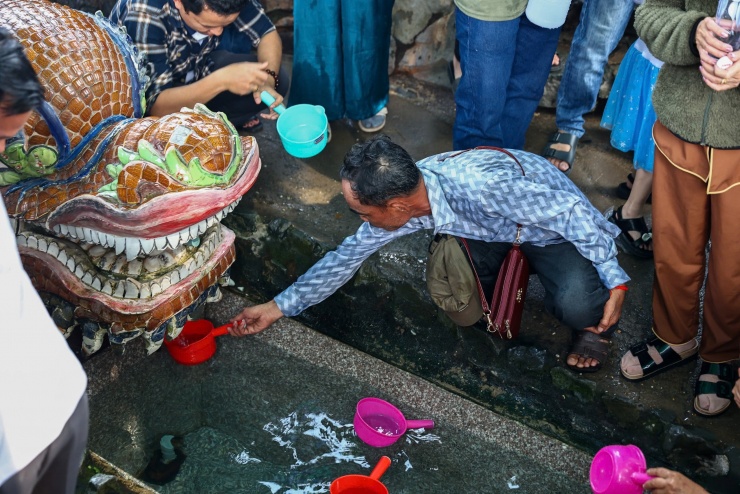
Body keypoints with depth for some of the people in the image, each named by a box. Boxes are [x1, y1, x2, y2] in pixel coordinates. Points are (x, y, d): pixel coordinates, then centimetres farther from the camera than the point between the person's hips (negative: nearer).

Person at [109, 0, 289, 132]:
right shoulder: (144, 17, -38)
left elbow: (268, 34, -13)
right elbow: (155, 107, -38)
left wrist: (267, 79, -33)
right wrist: (222, 80, -50)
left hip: (196, 68, 5)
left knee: (278, 79, -12)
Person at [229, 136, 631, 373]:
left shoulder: (482, 187, -43)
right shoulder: (400, 197, -19)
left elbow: (573, 210, -31)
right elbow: (347, 256, -6)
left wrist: (614, 280, -24)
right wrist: (278, 308, -4)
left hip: (556, 224, -6)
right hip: (497, 227, 6)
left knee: (577, 305, -31)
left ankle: (594, 325, 4)